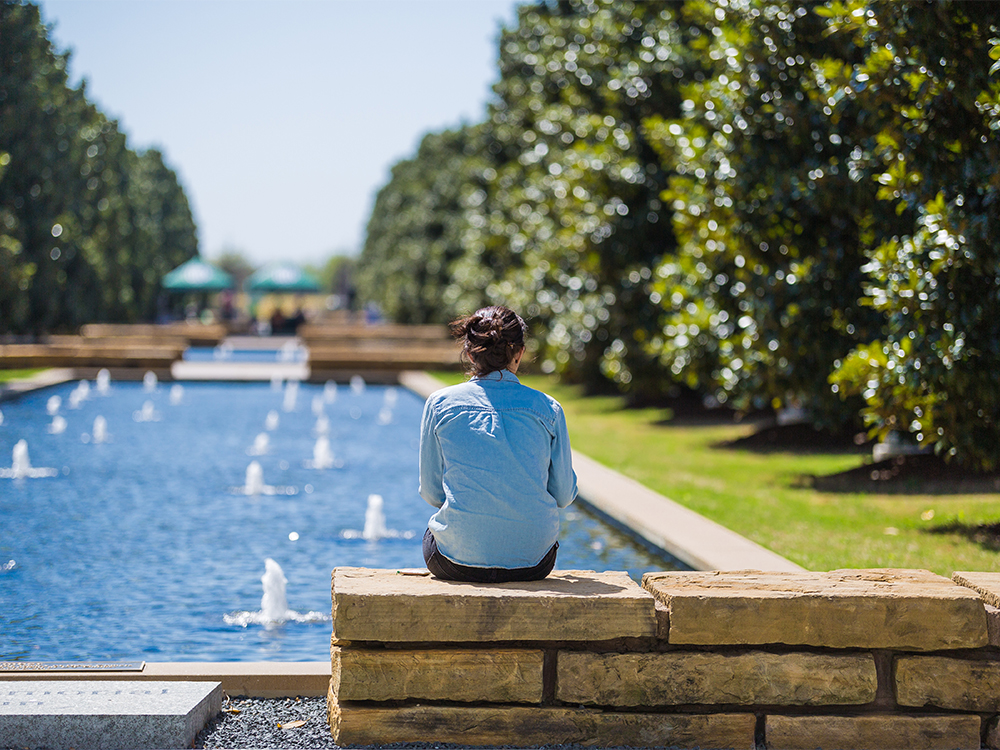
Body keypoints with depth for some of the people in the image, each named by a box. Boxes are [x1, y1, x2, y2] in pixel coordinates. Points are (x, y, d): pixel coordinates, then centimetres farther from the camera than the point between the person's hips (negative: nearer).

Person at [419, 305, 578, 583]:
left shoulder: (440, 404, -3)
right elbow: (564, 494, 5)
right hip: (533, 561, 1)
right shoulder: (548, 409, -2)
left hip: (460, 556, -1)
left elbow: (431, 493, 3)